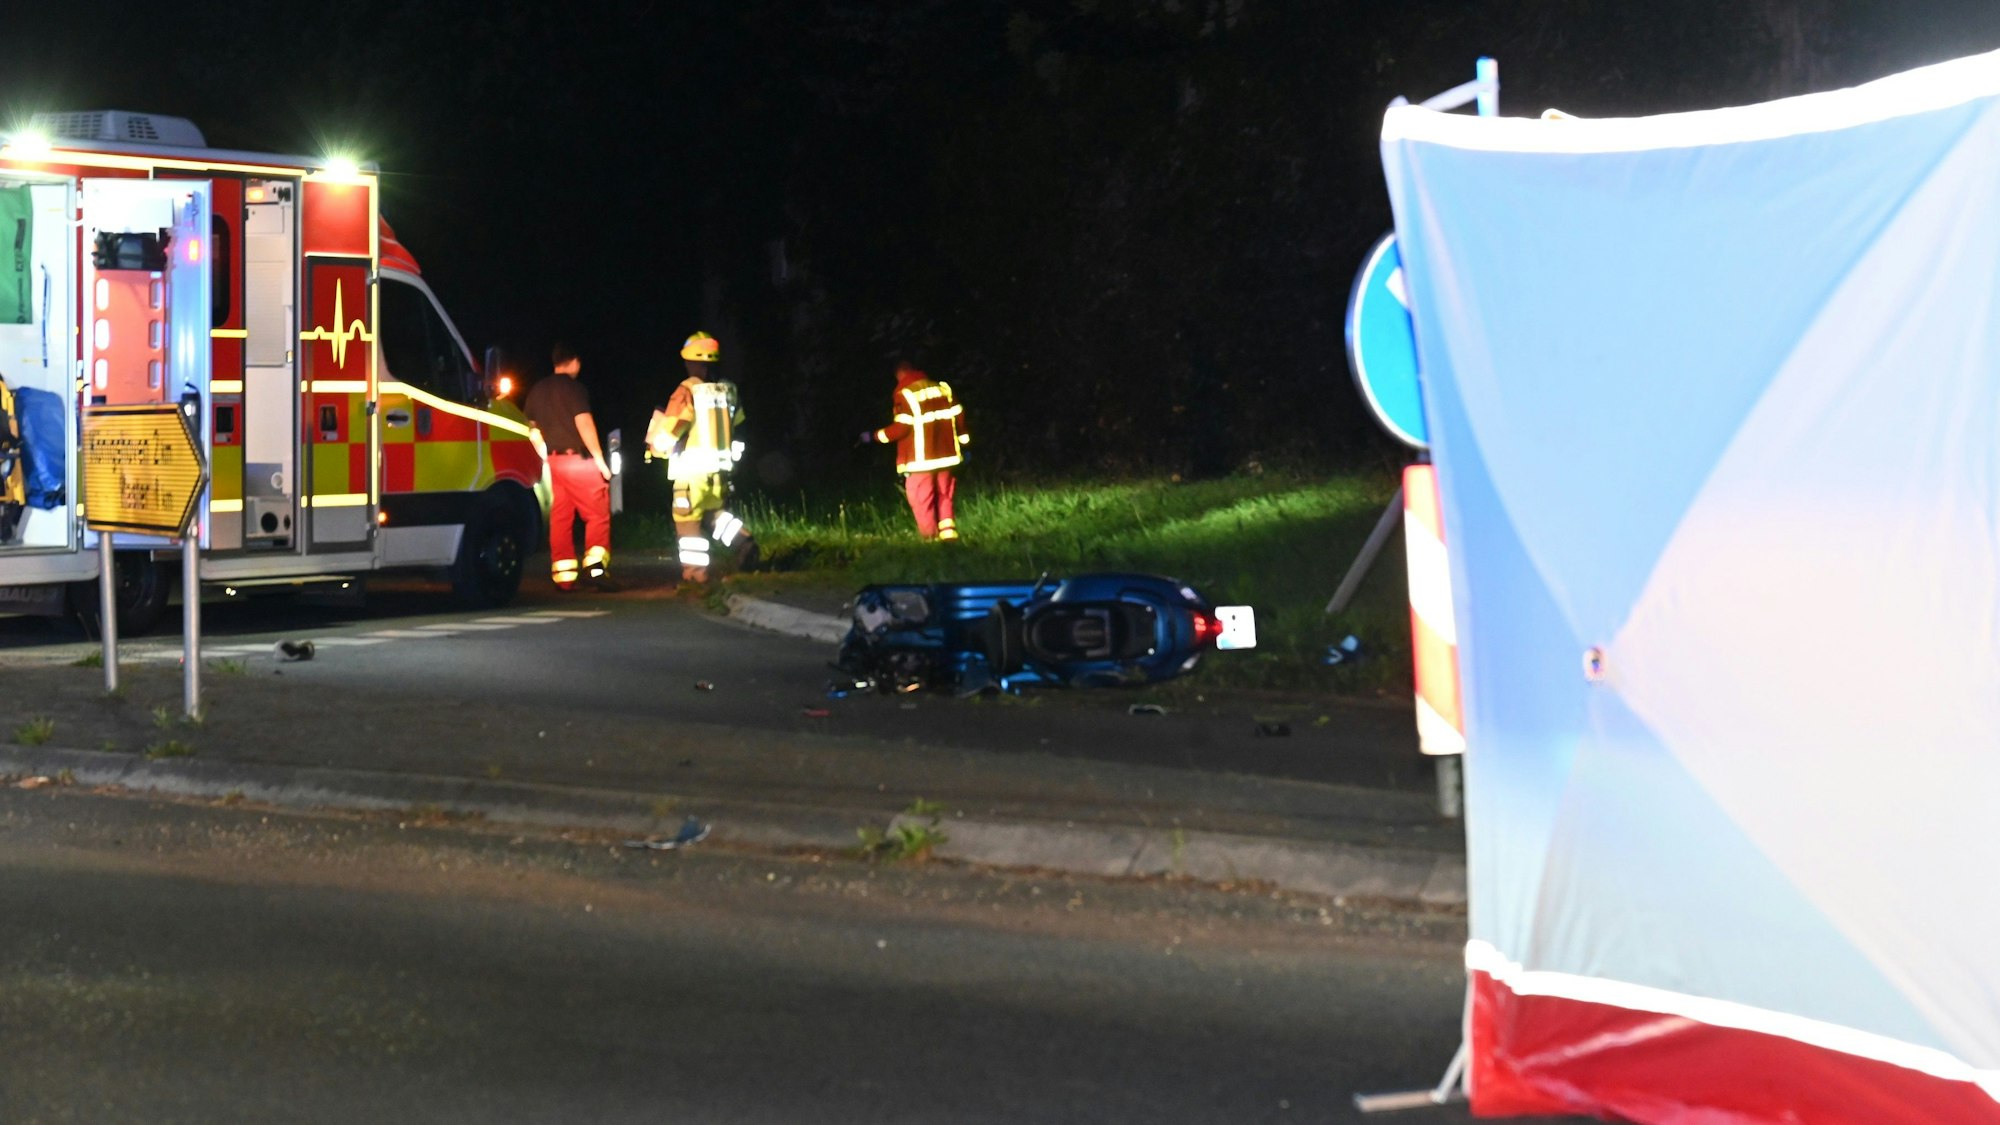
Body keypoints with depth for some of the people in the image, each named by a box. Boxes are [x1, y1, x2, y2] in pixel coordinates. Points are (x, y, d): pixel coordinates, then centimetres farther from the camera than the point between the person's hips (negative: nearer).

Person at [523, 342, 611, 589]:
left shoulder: (538, 390, 13)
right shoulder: (573, 387, -9)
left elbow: (533, 431, 17)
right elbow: (584, 423, -16)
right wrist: (599, 459, -12)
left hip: (553, 461, 6)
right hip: (579, 459, -6)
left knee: (560, 519, 8)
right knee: (598, 514, -2)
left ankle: (563, 575, 6)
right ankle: (596, 564, -16)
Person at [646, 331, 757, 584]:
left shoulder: (687, 391, -14)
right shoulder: (728, 390, 3)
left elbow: (669, 430, -15)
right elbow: (736, 423, 13)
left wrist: (656, 447, 4)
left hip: (692, 469, -6)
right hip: (721, 466, 6)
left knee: (688, 518, 5)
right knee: (715, 512, 23)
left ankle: (695, 569, 5)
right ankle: (742, 542, 3)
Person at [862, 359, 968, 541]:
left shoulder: (904, 394, -9)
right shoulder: (942, 388, 8)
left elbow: (901, 427, -14)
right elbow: (958, 416, 8)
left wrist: (875, 436, -4)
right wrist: (962, 442, 17)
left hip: (920, 459, -6)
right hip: (946, 456, 6)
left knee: (923, 502, 2)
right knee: (944, 497, 15)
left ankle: (930, 539, 1)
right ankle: (949, 534, 7)